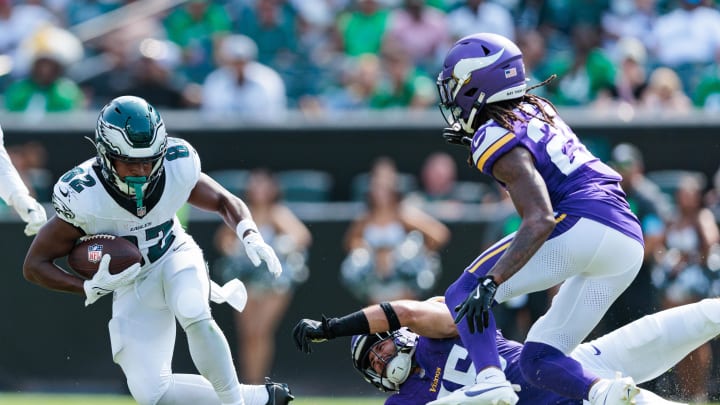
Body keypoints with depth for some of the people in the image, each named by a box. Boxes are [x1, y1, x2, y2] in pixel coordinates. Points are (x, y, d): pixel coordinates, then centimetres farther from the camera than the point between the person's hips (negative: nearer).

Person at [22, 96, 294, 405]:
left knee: (193, 315, -36)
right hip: (132, 283, 0)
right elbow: (35, 265, -17)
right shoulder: (82, 198, -28)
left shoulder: (177, 168, -22)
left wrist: (251, 237, -22)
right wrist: (90, 288, -31)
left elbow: (224, 202, -2)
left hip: (176, 256, 0)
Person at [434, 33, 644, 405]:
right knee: (538, 360, 10)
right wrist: (474, 143, 36)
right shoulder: (537, 109, 19)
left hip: (583, 226, -8)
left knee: (464, 293, -2)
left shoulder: (497, 141, -6)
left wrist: (490, 284, -26)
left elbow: (540, 220, -19)